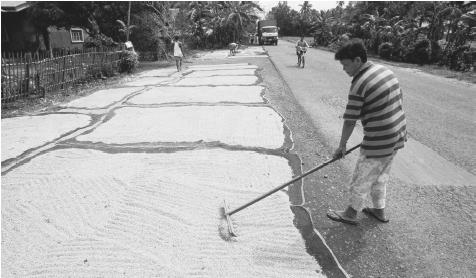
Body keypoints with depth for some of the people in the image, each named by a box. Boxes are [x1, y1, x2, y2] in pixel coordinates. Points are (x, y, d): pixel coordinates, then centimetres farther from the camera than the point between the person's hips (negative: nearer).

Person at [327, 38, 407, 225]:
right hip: (397, 136, 9)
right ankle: (379, 210, 39)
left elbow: (350, 121, -15)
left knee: (361, 180, 9)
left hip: (378, 142, -9)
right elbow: (397, 102, 13)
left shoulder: (358, 85, -21)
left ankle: (351, 214, 26)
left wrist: (342, 145, -3)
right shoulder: (385, 71, 4)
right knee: (380, 176, 24)